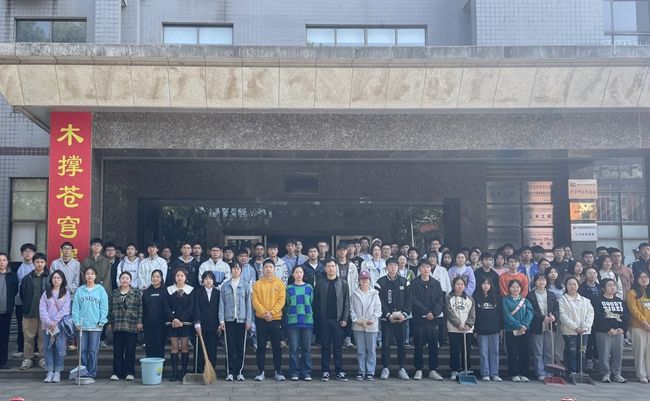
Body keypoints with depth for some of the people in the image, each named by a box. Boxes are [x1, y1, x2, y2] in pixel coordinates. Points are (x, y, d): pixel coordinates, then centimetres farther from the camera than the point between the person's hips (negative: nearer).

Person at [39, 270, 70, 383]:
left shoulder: (66, 294, 5)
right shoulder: (46, 293, 11)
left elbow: (65, 310, -4)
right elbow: (42, 309, 1)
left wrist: (55, 322, -11)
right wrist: (49, 322, -11)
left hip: (61, 325, -2)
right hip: (47, 326, 2)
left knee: (59, 348, -4)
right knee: (48, 348, 1)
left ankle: (57, 372, 1)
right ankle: (50, 372, 6)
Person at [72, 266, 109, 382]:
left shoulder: (100, 290, 2)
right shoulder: (79, 290, 6)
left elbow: (104, 307, 0)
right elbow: (75, 307, 5)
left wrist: (101, 322, -6)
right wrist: (77, 322, -3)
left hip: (96, 326, -2)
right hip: (82, 325, 2)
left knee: (93, 351, 1)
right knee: (82, 351, 5)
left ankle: (91, 374, 7)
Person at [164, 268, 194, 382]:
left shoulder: (191, 290, 3)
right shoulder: (169, 290, 8)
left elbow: (191, 307, -4)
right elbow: (166, 307, 1)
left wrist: (181, 320, -13)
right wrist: (173, 319, -13)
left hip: (186, 322, -1)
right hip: (172, 322, 1)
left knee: (184, 346, 0)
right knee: (174, 346, 1)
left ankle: (183, 371, 6)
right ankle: (174, 372, 3)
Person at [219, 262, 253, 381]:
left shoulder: (246, 285, 5)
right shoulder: (225, 285, 6)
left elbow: (249, 303, 4)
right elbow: (221, 303, 5)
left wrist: (249, 320, -2)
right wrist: (221, 320, -1)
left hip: (242, 319, 0)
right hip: (229, 319, 0)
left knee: (241, 347, 3)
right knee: (230, 347, 1)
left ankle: (240, 372, 10)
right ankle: (230, 372, 6)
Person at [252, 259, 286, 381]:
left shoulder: (279, 283, 3)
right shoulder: (257, 284, 4)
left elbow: (281, 300, -4)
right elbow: (255, 301, -3)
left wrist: (272, 312, -15)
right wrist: (264, 312, -16)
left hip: (275, 319, 0)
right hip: (261, 319, 0)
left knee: (276, 346, 4)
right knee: (261, 346, 3)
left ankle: (278, 372, 11)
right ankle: (260, 371, 10)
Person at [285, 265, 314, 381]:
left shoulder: (309, 287, 10)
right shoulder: (289, 288, 7)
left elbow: (311, 303, 14)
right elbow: (287, 304, 11)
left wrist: (309, 313, 8)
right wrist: (294, 312, 3)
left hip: (307, 320, 1)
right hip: (293, 321, -1)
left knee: (307, 348, 2)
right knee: (294, 348, -2)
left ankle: (306, 373, 8)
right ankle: (294, 373, 5)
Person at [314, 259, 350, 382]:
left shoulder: (343, 283, 5)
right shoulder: (320, 284, 6)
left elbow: (346, 302, 3)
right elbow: (316, 302, 5)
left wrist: (345, 319, -5)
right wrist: (318, 318, -3)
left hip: (338, 320, 0)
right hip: (324, 320, 0)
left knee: (338, 346, 2)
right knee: (325, 346, 4)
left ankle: (339, 372, 7)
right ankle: (325, 371, 9)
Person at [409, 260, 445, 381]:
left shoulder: (436, 283, 10)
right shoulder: (414, 284, 2)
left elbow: (440, 300, 2)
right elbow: (414, 300, -7)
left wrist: (434, 313, -13)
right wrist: (426, 312, -15)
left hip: (434, 318, 2)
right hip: (419, 319, -2)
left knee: (433, 345, 4)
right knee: (419, 345, 1)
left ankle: (433, 370, 12)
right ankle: (418, 370, 9)